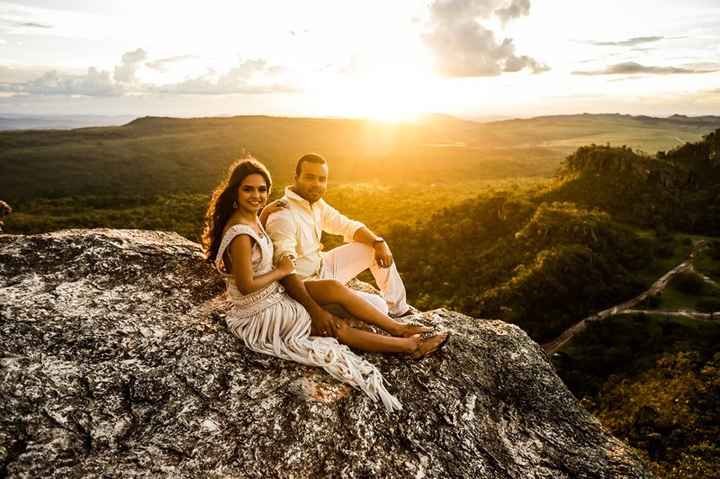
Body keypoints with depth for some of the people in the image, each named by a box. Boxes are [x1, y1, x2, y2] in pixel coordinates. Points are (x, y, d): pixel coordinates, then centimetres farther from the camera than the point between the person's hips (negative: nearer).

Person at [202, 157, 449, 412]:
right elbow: (246, 286, -26)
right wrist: (281, 271, -14)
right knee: (337, 326, -5)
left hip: (274, 295, 9)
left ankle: (400, 329, 4)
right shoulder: (241, 234, -28)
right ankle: (410, 346, 8)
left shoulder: (251, 218, 1)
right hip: (260, 314, -9)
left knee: (336, 289, -6)